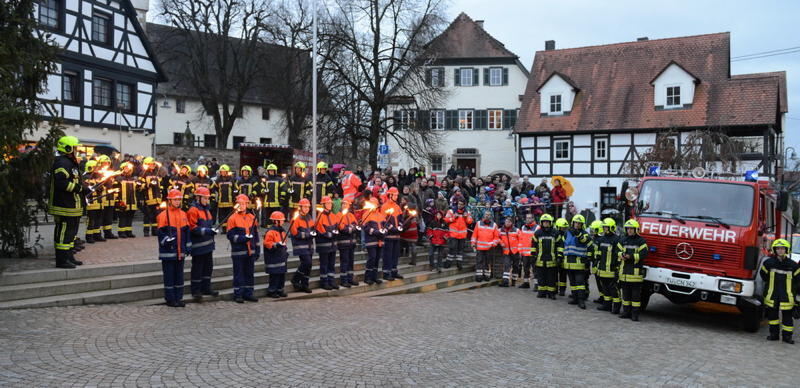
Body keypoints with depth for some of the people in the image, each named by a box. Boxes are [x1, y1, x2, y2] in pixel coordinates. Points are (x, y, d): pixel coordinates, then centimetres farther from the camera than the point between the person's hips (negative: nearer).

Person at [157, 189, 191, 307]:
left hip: (180, 251, 5)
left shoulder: (183, 214, 10)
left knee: (179, 275, 10)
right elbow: (161, 232, -7)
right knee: (169, 275, 1)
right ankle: (170, 299, 9)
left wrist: (188, 247, 13)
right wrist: (167, 240, -23)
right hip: (168, 252, -5)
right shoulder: (163, 215, -6)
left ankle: (178, 298, 19)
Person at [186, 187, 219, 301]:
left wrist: (212, 230, 7)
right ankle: (196, 291, 6)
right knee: (197, 268, -2)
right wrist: (207, 231, -24)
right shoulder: (193, 211, -12)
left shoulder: (206, 210, 17)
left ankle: (206, 288, 25)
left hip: (208, 244, 9)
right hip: (198, 245, -9)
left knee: (208, 267, 14)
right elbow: (193, 228, -18)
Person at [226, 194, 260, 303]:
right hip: (238, 252, -4)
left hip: (250, 251, 5)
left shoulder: (252, 217, 10)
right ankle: (238, 294, 9)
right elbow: (230, 235, -8)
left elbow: (256, 235, 15)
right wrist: (243, 238, -19)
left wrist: (257, 249, 13)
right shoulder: (233, 218, -4)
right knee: (239, 273, 1)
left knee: (250, 273, 10)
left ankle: (248, 293, 20)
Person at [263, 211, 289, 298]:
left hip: (281, 258, 9)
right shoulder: (270, 231, -14)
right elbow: (267, 243, -19)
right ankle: (271, 291, 5)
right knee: (274, 275, -6)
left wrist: (285, 252, 24)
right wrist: (276, 245, -28)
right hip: (273, 258, -9)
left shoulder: (282, 230, 15)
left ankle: (280, 290, 22)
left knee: (282, 275, 11)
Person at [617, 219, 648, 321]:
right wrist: (621, 255, -11)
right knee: (625, 292, 12)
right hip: (624, 270, 5)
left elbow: (643, 254, -11)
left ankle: (635, 313, 4)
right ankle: (626, 311, 20)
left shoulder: (641, 241, -3)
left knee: (636, 293, -1)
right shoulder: (623, 240, 12)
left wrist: (631, 256, -18)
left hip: (636, 271, -5)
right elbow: (618, 250, 10)